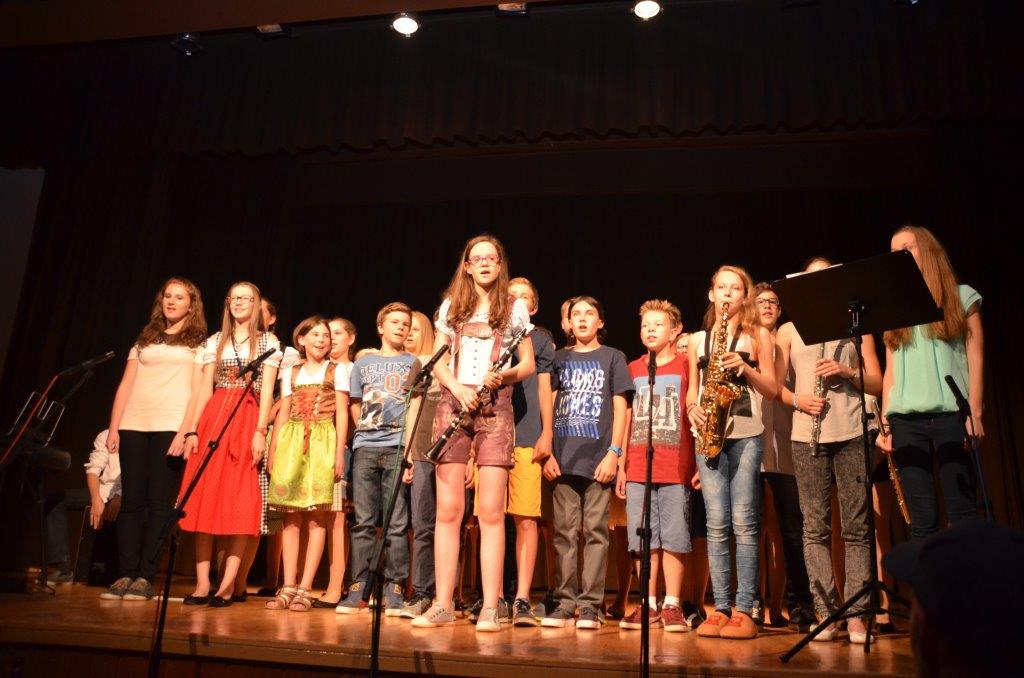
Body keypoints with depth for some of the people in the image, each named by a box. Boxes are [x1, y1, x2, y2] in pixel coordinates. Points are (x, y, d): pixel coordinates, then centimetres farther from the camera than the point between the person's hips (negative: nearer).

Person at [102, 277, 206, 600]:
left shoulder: (198, 343, 8)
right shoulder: (144, 340, 20)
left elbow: (197, 391, -1)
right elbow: (125, 386, 15)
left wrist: (184, 431, -12)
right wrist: (113, 427, 5)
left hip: (170, 427, -4)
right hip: (134, 426, 4)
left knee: (159, 503, -4)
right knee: (131, 501, 2)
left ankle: (146, 577, 0)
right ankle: (126, 575, 6)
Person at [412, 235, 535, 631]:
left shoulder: (515, 308, 9)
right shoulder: (450, 306, 14)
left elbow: (528, 365, 9)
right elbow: (438, 362, 10)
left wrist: (503, 376, -11)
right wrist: (459, 390, -8)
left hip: (495, 409, -2)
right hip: (453, 405, 2)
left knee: (491, 511, -6)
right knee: (448, 510, 0)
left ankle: (490, 608, 0)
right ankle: (443, 605, 7)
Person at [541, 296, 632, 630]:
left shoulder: (612, 357, 10)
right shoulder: (559, 358, 16)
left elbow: (620, 409, 4)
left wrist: (613, 453, -6)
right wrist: (547, 452, 2)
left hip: (599, 459, -2)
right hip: (563, 459, 2)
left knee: (595, 531, -2)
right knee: (565, 532, 3)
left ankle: (590, 606, 2)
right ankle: (565, 603, 9)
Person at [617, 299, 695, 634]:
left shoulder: (686, 365, 4)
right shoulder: (632, 369, 14)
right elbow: (627, 419, 14)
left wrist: (698, 464, -5)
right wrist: (621, 465, 10)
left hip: (676, 468, -3)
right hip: (638, 468, 3)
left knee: (673, 538, 0)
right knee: (643, 539, 5)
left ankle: (672, 605, 11)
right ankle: (648, 605, 14)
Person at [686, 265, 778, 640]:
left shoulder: (758, 335, 9)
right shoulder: (698, 339, 17)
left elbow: (772, 389, 5)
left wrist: (745, 367, -11)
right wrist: (693, 409, -3)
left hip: (746, 434, -2)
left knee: (743, 522, -6)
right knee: (716, 524, 0)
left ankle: (744, 611, 1)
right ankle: (720, 608, 6)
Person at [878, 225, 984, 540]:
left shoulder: (961, 297, 9)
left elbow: (976, 358, 3)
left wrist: (975, 413, -7)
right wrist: (885, 423, 6)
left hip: (950, 414, -2)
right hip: (906, 419, 3)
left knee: (962, 513, -5)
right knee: (921, 519, -1)